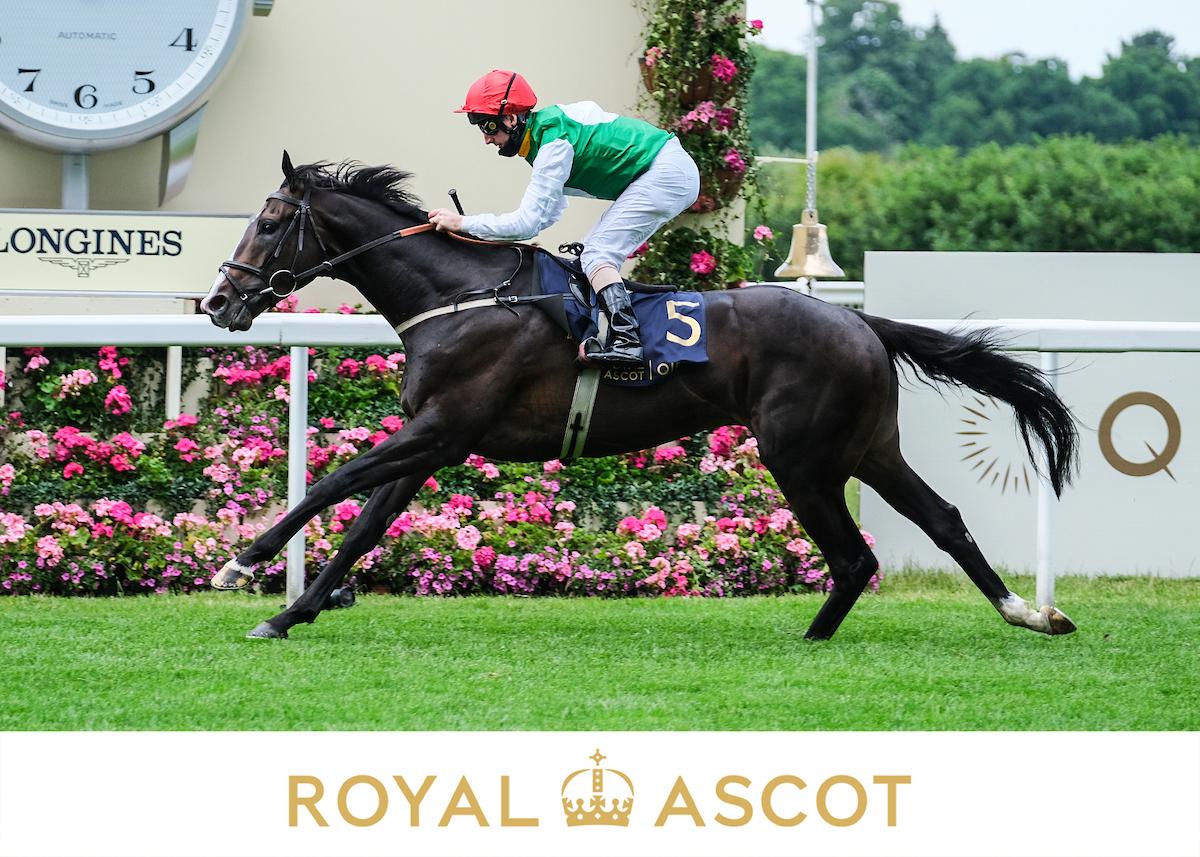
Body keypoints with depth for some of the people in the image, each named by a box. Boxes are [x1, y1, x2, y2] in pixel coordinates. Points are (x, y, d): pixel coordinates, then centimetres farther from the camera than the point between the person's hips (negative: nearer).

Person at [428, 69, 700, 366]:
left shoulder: (553, 143, -21)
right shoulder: (544, 126, 10)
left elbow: (529, 222, -22)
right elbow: (553, 210, 21)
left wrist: (463, 223, -17)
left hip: (665, 174, -10)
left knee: (597, 255, -15)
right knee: (595, 254, 16)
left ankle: (626, 340, -27)